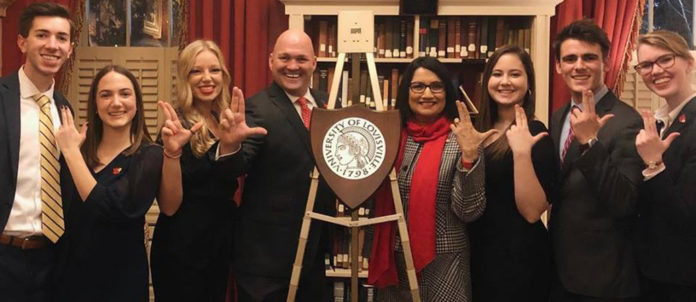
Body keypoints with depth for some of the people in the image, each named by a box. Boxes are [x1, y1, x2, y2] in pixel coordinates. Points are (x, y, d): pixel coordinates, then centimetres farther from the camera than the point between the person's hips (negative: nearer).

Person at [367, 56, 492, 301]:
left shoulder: (460, 140, -9)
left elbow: (469, 212, -14)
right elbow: (373, 196, 11)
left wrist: (469, 157, -27)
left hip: (442, 263, -4)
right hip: (392, 260, 4)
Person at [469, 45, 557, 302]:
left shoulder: (534, 134, -15)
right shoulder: (479, 129, 4)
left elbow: (532, 211, -23)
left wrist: (522, 153, -31)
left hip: (517, 258, -6)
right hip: (478, 252, 7)